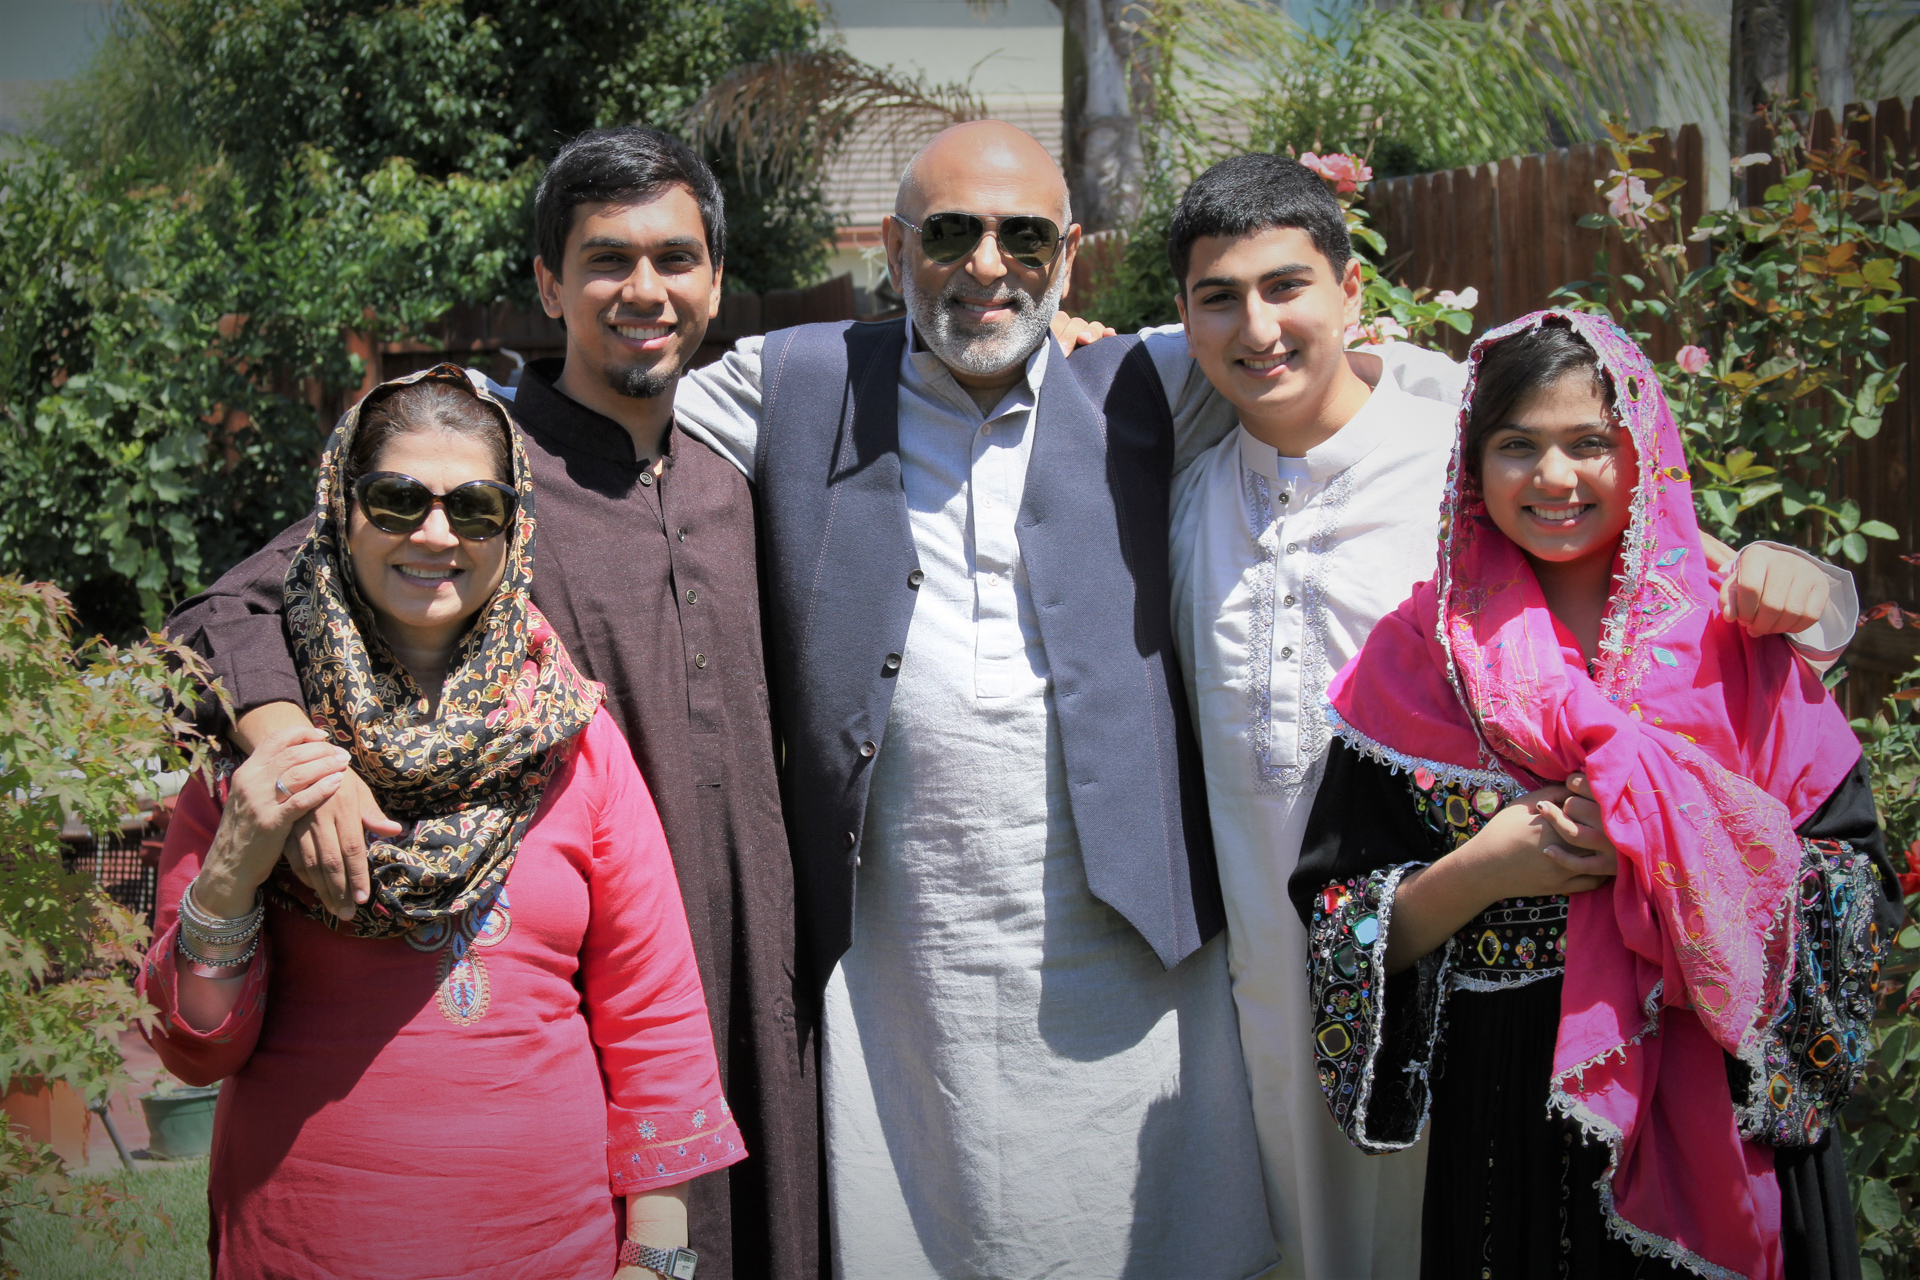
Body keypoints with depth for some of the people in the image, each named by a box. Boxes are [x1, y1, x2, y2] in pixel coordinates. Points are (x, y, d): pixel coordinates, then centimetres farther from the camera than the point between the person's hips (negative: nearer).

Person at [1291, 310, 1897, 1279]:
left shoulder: (1731, 635, -2)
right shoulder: (1419, 658, -2)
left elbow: (1856, 883, -4)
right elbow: (1344, 929, -2)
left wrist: (1681, 837, -18)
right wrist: (1479, 871, -18)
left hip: (1730, 1105, 0)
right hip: (1511, 1115, 0)